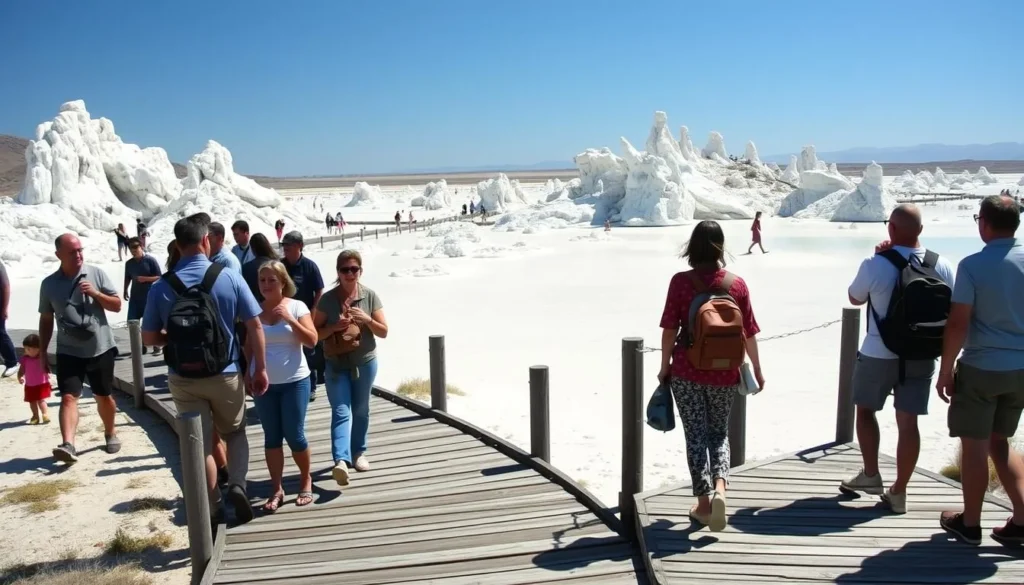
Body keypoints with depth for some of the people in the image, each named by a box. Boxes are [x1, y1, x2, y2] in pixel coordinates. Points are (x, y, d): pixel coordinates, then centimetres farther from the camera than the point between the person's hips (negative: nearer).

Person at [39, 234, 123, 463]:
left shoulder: (96, 274, -3)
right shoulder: (49, 284, 0)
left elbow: (117, 305, -1)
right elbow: (46, 320, 8)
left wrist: (95, 294, -18)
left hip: (100, 349, 0)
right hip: (68, 352, 0)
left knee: (104, 396, 12)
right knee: (68, 397, -12)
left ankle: (110, 433, 32)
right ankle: (67, 444, -21)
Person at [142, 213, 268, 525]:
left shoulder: (162, 287, -7)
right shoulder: (229, 277, -10)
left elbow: (149, 338, -1)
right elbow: (255, 326, -8)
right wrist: (260, 369, 0)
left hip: (183, 379, 1)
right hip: (226, 374, 0)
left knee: (201, 444, 11)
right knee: (235, 433, 21)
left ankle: (214, 509, 17)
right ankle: (237, 484, 0)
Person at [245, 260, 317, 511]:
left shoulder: (297, 306, -5)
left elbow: (312, 341, -12)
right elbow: (248, 347, 10)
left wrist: (289, 319, -20)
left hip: (295, 382, -2)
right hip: (264, 384, 2)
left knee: (294, 435, 1)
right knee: (272, 437, 7)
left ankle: (306, 480, 23)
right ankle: (276, 490, 17)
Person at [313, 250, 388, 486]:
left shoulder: (370, 296, -3)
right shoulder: (327, 299, -5)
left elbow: (383, 332, -2)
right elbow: (315, 334, -3)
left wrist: (367, 320, -20)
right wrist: (335, 326, -20)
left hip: (365, 363, 2)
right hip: (336, 364, -2)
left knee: (360, 410, 14)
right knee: (341, 411, -11)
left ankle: (359, 452, 30)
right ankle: (341, 460, -21)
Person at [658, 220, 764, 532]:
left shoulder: (681, 282, -9)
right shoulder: (737, 284, -3)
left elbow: (669, 330, -7)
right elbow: (749, 333, 2)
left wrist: (665, 367, 5)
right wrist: (756, 369, 14)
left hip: (687, 371, -2)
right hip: (725, 373, 2)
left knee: (696, 434, 9)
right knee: (719, 432, 18)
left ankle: (704, 502, 13)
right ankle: (719, 487, -2)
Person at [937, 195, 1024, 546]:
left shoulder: (973, 265, -14)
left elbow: (958, 324, -15)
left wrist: (946, 370, -7)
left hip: (981, 368, -5)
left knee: (974, 446, 7)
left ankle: (970, 524, 18)